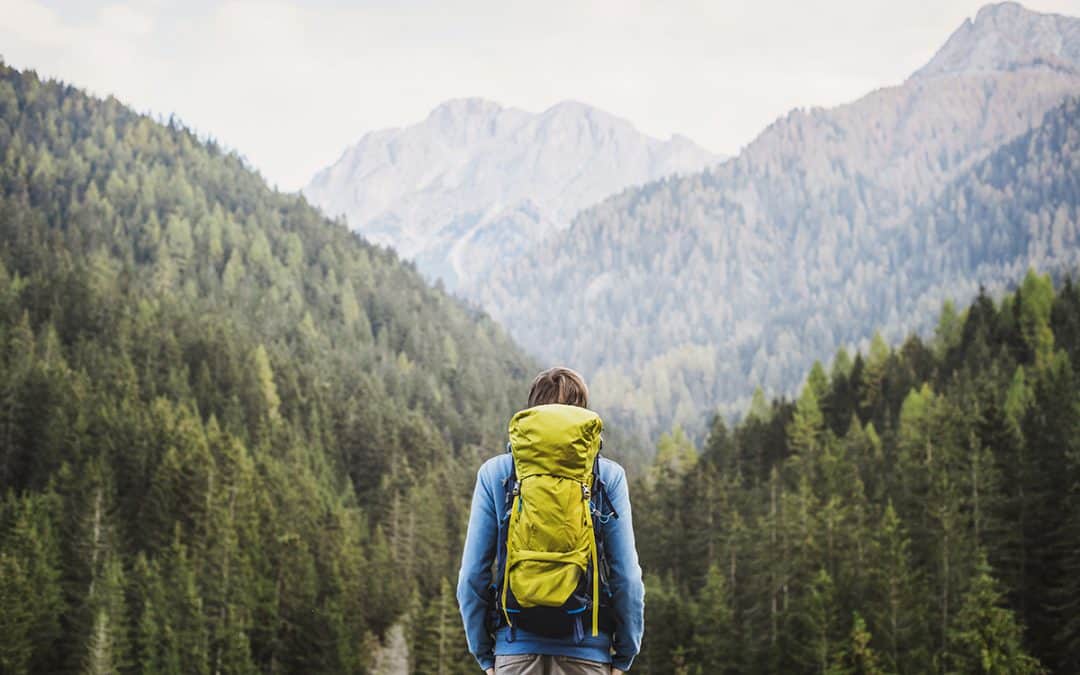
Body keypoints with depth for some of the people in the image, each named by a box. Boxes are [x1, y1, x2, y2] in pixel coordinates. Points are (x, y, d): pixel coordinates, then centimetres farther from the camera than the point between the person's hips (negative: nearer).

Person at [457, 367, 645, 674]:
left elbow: (472, 574, 1)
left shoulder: (495, 473, 4)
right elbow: (627, 576, -2)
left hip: (515, 649, 1)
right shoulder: (608, 475, 1)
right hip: (587, 649, -1)